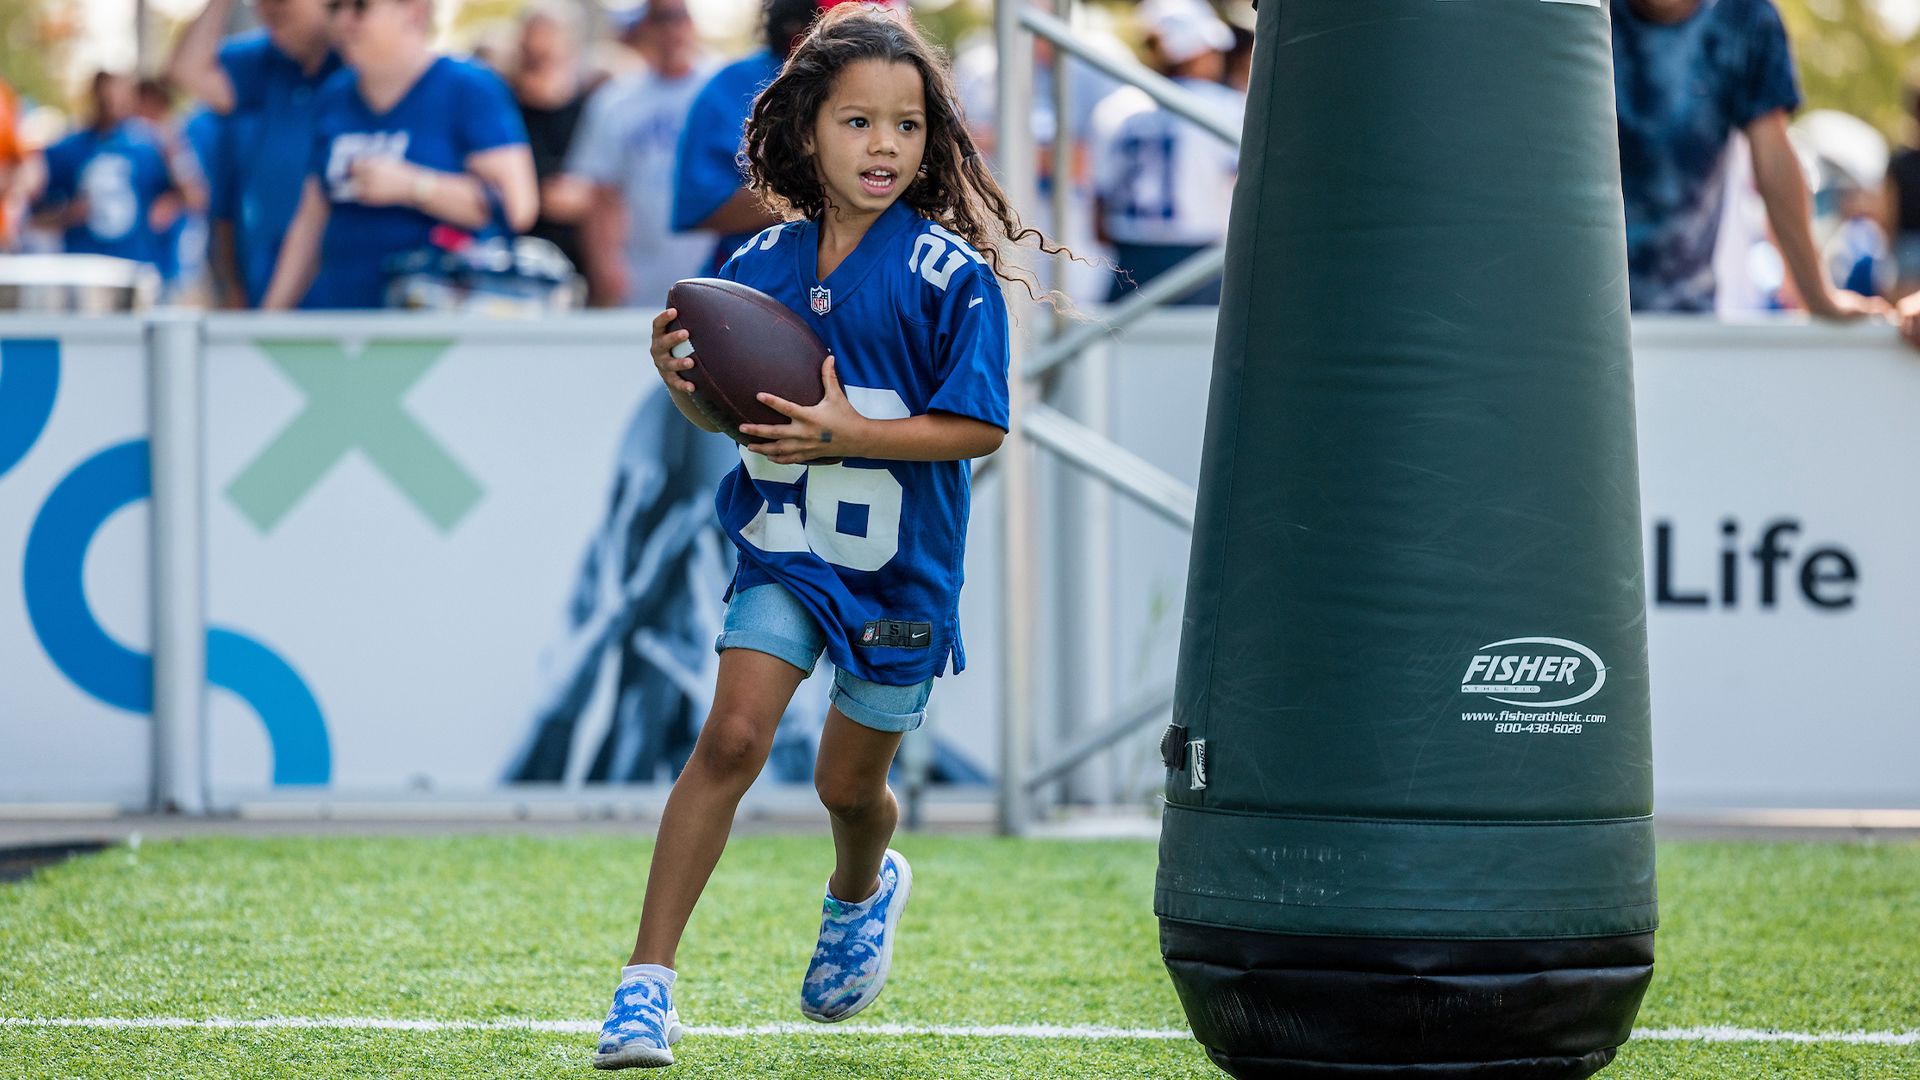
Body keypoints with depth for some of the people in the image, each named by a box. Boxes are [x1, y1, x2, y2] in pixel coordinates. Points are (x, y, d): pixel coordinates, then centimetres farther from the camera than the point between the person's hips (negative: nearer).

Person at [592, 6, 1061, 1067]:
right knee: (732, 736, -15)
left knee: (849, 783, 12)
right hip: (783, 544, 2)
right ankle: (646, 981, -13)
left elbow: (978, 426, -15)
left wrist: (847, 434, -25)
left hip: (899, 570, -2)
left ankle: (862, 891, 50)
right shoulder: (759, 266, -1)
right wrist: (684, 382, -12)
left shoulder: (949, 275, -13)